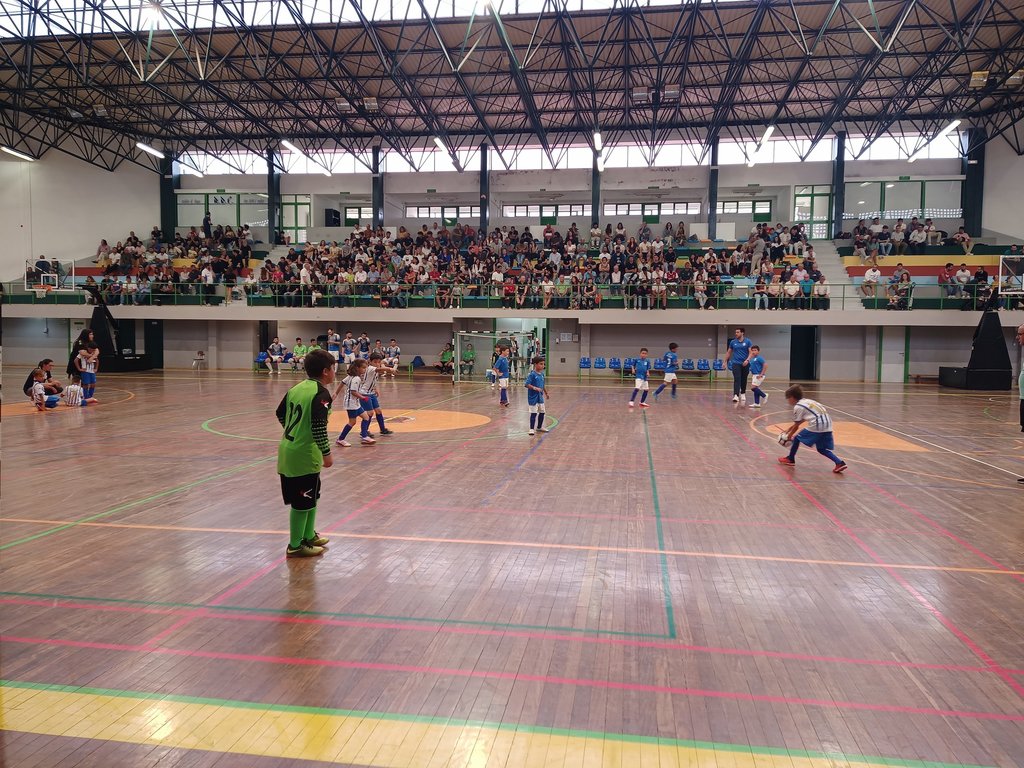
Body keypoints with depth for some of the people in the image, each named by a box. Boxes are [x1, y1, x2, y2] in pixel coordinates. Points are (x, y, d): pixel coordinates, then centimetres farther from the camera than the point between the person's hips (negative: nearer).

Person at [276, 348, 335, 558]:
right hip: (304, 455, -9)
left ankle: (309, 535, 36)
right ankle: (295, 545, 15)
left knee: (311, 496, 22)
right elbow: (318, 426, -23)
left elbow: (281, 413, 17)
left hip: (288, 450, 9)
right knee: (302, 501, 4)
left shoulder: (297, 387, 9)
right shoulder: (321, 393, -16)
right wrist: (326, 453, -14)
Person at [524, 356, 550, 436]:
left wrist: (546, 393, 24)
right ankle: (532, 429, 5)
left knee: (542, 412, 17)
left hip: (540, 397, 8)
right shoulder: (532, 374, -17)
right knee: (533, 413, -4)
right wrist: (535, 388, -35)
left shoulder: (542, 374, 6)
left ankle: (540, 427, 33)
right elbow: (527, 384, -23)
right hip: (533, 397, -8)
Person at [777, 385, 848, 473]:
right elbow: (799, 422, 32)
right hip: (827, 426, 8)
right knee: (821, 449, 17)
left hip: (817, 426, -8)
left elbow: (796, 426, 5)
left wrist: (789, 437, 19)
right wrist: (788, 430, 36)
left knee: (797, 438, 11)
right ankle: (839, 463, 1)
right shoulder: (807, 402, 24)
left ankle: (790, 459, 23)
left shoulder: (798, 407, -1)